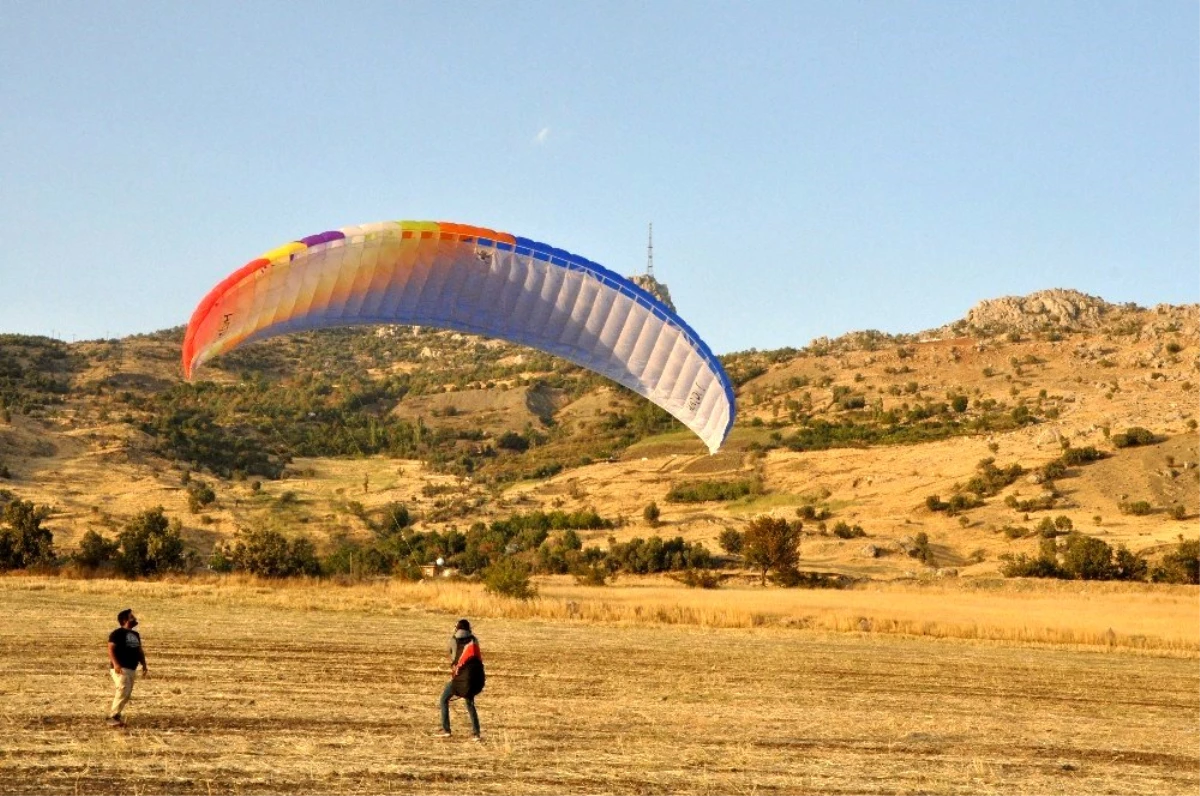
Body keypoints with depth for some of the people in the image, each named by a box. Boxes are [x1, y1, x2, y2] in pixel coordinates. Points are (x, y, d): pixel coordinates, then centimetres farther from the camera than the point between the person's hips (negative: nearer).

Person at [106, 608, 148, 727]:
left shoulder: (135, 635, 17)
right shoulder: (117, 633, -8)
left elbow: (139, 651, 24)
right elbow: (110, 649, -18)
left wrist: (144, 666, 16)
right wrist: (115, 664, -30)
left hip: (131, 669, 9)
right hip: (120, 668, -9)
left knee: (127, 694, 8)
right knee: (123, 691, -19)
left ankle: (116, 716, 17)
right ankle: (112, 717, -14)